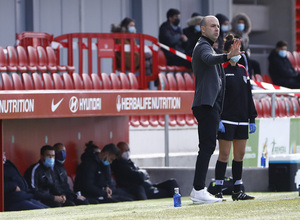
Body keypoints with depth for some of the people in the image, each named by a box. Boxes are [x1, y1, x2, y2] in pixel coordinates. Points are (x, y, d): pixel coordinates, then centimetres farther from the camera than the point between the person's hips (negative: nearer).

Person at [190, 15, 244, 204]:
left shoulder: (206, 47, 24)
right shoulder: (203, 47, -10)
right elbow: (210, 59, -34)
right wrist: (228, 56, -51)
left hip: (211, 105, 11)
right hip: (207, 104, -11)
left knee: (208, 147, 9)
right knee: (207, 146, -15)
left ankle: (199, 190, 10)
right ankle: (198, 190, -19)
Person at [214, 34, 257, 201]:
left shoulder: (243, 70, 15)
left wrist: (252, 118, 14)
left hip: (242, 121, 6)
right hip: (227, 120, -6)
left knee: (240, 155, 6)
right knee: (224, 154, -7)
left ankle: (238, 191, 11)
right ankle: (219, 191, -3)